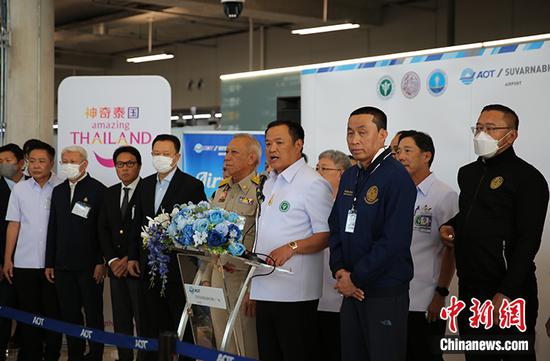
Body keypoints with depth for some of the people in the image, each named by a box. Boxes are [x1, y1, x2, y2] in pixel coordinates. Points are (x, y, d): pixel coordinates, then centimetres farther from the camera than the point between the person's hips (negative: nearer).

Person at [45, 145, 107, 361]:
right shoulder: (58, 191, 13)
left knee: (93, 315, 4)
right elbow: (52, 229, 14)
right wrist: (50, 263, 10)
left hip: (89, 266, -5)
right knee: (69, 315, 9)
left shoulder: (98, 190, -4)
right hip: (63, 266, 5)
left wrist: (101, 262, -12)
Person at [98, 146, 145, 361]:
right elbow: (102, 229, 11)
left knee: (143, 321, -5)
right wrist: (112, 260, -1)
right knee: (120, 321, 9)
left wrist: (130, 259, -11)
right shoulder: (110, 193, 15)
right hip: (116, 268, 6)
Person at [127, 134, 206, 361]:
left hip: (178, 266, -6)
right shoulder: (146, 184, 12)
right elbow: (139, 223, 17)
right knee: (155, 326, 12)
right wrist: (133, 256, 13)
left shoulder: (192, 185, -7)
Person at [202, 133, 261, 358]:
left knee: (247, 349, -1)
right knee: (222, 347, 13)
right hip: (218, 277, 8)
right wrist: (206, 278, 16)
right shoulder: (222, 191, 15)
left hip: (244, 279, -8)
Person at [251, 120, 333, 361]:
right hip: (265, 290, 8)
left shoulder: (313, 184, -9)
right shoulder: (269, 184, 18)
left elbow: (326, 235, -14)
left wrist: (292, 247, -26)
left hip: (295, 294, -8)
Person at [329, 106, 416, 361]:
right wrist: (339, 270, -2)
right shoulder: (349, 177, 11)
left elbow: (394, 241, -20)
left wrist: (355, 278, -14)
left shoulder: (396, 177, -14)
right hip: (351, 291, 7)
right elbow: (336, 227, 15)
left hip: (385, 292, -7)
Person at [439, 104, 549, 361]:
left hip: (507, 293, -7)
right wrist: (450, 226, 6)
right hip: (469, 289, 7)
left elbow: (528, 241, -16)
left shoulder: (528, 178, -10)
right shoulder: (467, 173, 13)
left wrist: (506, 293, -22)